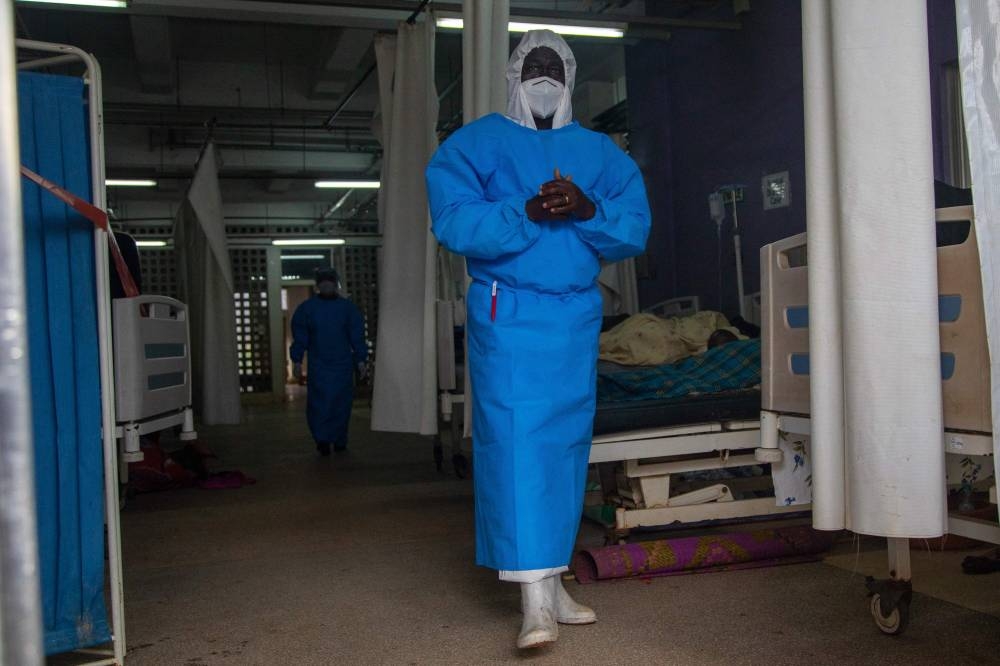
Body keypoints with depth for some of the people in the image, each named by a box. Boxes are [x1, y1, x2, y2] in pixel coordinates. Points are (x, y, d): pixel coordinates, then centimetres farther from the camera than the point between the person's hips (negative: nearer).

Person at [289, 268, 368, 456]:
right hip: (343, 365, 0)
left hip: (317, 365, 0)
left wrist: (297, 362, 5)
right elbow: (357, 337, 1)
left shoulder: (305, 308, 1)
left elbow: (300, 338, 2)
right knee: (341, 402, 9)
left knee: (318, 401, 3)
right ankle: (339, 442, 13)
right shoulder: (348, 307, 1)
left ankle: (322, 439, -11)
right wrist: (361, 361, 2)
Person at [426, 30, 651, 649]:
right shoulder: (475, 144, 5)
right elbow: (454, 223, -10)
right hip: (507, 314, -4)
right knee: (514, 442, -12)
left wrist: (585, 210, -15)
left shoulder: (603, 154, 14)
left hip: (578, 315, 4)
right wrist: (529, 213, -20)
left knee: (567, 443, 6)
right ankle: (535, 598, -12)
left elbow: (636, 228, 3)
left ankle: (553, 581, 17)